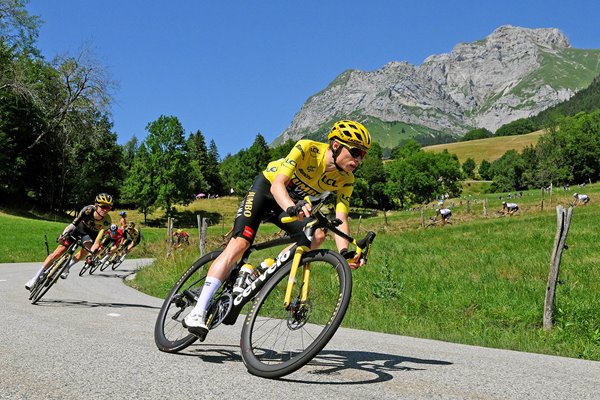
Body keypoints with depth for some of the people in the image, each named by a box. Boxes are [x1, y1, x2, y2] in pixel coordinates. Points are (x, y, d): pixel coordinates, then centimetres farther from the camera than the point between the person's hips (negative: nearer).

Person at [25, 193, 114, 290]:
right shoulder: (88, 210, -31)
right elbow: (73, 224, -29)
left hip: (91, 234, 0)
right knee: (58, 252, -8)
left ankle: (67, 267, -10)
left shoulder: (106, 221, -31)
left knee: (86, 248, -33)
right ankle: (36, 277, 3)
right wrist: (64, 234, -45)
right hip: (78, 228, 0)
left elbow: (97, 242, -33)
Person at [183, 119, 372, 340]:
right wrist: (292, 208, -56)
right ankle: (197, 313, -23)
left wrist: (345, 252, -38)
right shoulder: (307, 148, -29)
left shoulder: (346, 180, -15)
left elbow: (341, 219, -20)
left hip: (295, 203, 5)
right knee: (239, 244, -21)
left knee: (317, 235, -23)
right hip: (267, 188, -5)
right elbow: (278, 184, -36)